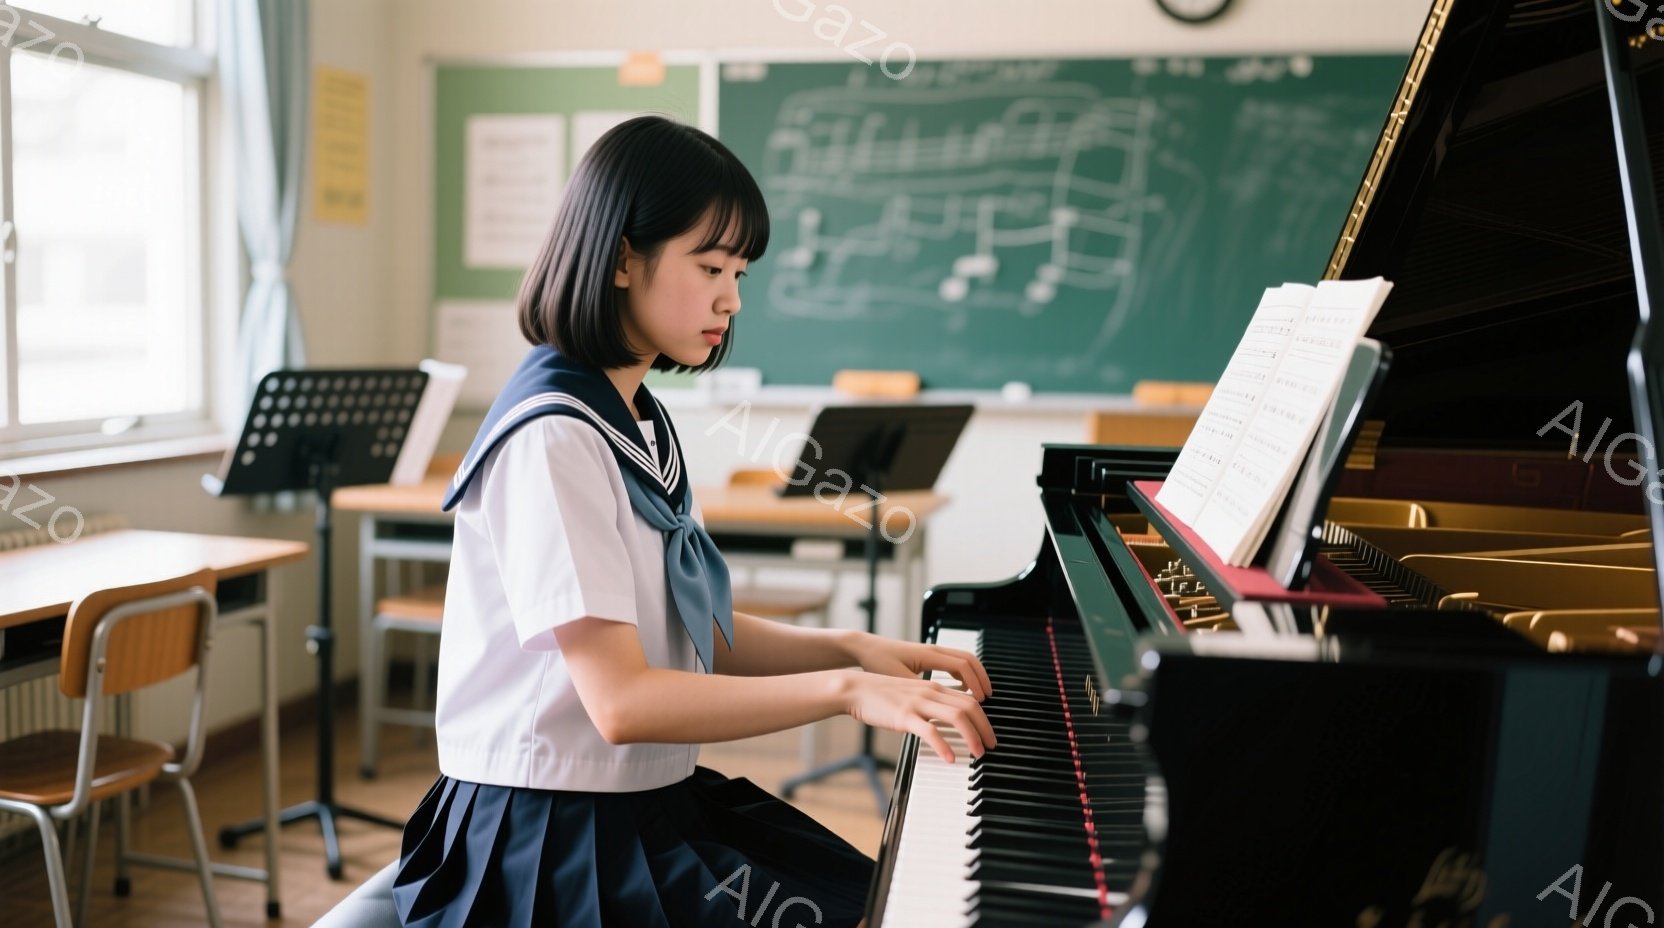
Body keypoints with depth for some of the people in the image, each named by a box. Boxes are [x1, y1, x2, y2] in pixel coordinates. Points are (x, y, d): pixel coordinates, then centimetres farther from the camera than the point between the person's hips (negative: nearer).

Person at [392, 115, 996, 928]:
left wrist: (847, 648, -4)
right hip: (559, 835, -9)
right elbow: (621, 700, -26)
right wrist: (843, 689, -27)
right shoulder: (553, 439, -20)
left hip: (655, 799, 9)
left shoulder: (639, 423, 10)